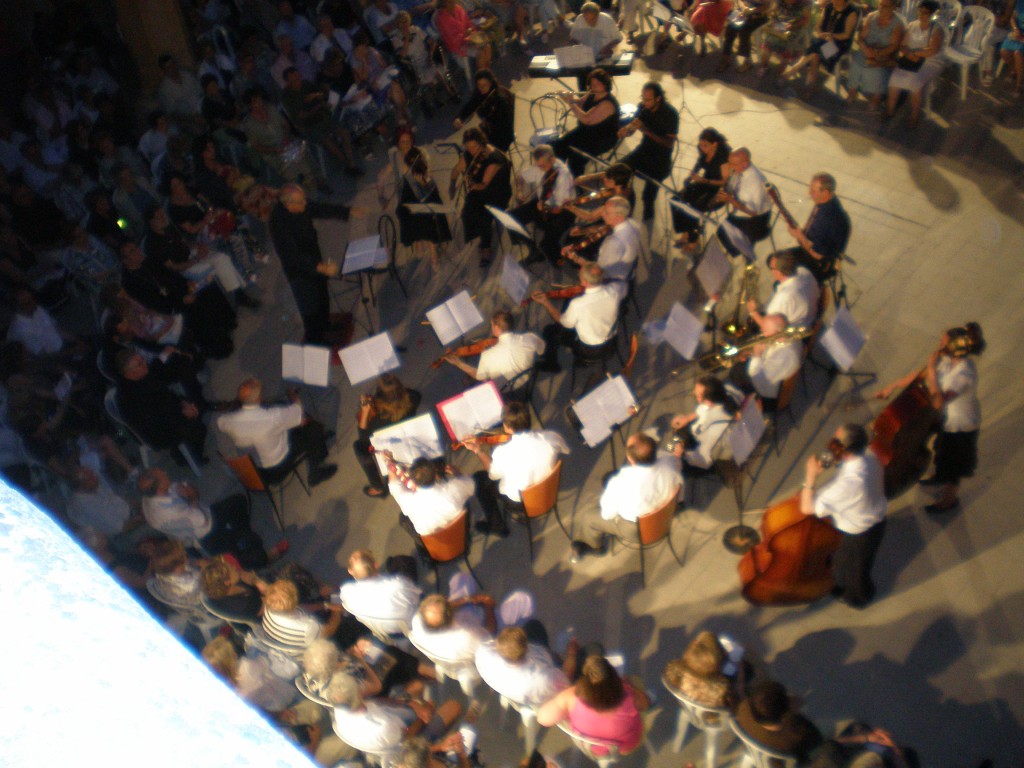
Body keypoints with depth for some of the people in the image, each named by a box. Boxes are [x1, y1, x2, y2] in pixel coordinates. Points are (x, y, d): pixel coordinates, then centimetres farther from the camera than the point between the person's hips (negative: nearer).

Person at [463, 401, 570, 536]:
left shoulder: (503, 452, -31)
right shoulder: (552, 438, -24)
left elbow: (493, 474, -8)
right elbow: (565, 449, 2)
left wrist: (478, 450, 2)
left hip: (519, 503, -4)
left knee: (479, 478, 19)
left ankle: (497, 526, 31)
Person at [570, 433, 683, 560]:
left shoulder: (621, 483, -39)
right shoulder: (670, 462, -29)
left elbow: (608, 513, -19)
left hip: (636, 531, -5)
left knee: (589, 517, 19)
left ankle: (594, 547, 51)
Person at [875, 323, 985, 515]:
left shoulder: (965, 373, -41)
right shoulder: (948, 358, -17)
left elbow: (938, 402, -46)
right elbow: (920, 374, -4)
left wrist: (932, 369, -47)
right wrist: (892, 386, -5)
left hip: (961, 426, -7)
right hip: (948, 417, 7)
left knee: (953, 462, 17)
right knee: (943, 449, 33)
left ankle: (949, 499, 43)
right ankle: (940, 476, 63)